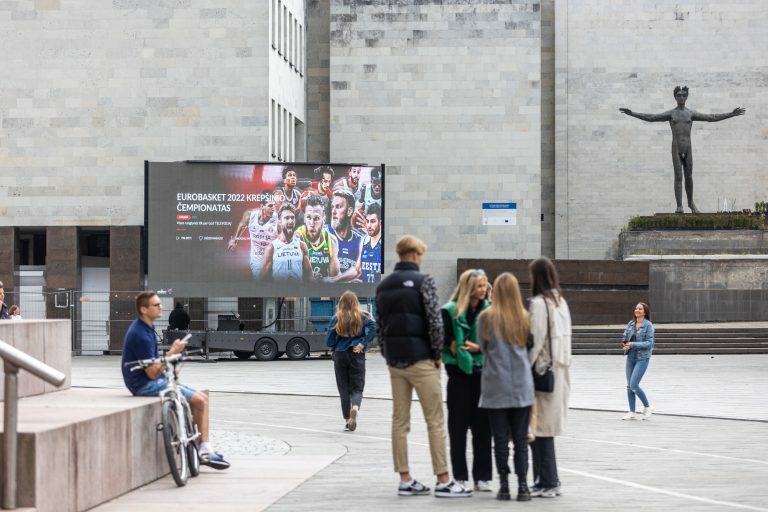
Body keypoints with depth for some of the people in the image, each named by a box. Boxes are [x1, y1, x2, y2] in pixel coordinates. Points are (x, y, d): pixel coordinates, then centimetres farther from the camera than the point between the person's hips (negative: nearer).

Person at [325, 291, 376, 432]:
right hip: (357, 355, -1)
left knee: (344, 388, 11)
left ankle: (347, 421, 9)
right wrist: (363, 343, -12)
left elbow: (329, 341, -2)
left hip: (340, 356, 1)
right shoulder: (362, 317, 0)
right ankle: (355, 407, -28)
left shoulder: (336, 318, 0)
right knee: (357, 387, 4)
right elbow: (373, 327, -19)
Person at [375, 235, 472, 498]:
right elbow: (435, 321, -14)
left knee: (399, 421, 8)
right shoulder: (423, 280, -8)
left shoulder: (383, 286, 11)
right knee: (435, 421, -3)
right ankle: (443, 481, -4)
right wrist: (437, 354, -3)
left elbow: (380, 325, 12)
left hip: (394, 361, 6)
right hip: (420, 359, -6)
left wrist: (388, 355, 17)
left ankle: (405, 480, 10)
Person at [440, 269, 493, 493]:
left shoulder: (488, 311, 5)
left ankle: (482, 477, 10)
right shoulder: (450, 311, -5)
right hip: (459, 373, -3)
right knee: (458, 426, 2)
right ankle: (460, 477, 9)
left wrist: (479, 347, -9)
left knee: (483, 426, 4)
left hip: (482, 372, 3)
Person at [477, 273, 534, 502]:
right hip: (522, 385, 1)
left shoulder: (486, 317, -5)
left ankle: (504, 486, 4)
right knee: (520, 438, 5)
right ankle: (523, 486, 1)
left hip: (496, 386, -1)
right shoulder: (524, 317, 0)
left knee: (500, 438, 4)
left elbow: (482, 346, 6)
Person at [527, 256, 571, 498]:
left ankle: (547, 482, -2)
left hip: (543, 370, -8)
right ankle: (548, 480, 17)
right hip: (561, 369, 8)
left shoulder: (539, 303, -13)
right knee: (545, 428, 14)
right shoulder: (561, 302, 12)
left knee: (539, 427, -3)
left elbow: (535, 341, -16)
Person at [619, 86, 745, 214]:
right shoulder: (671, 114, 4)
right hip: (676, 148, -2)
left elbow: (711, 118, 9)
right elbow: (650, 118, 0)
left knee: (689, 177, 8)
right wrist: (632, 113, -9)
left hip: (688, 149, 2)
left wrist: (732, 114, 6)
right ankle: (679, 207, -9)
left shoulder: (691, 113, 9)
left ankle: (691, 203, 26)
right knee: (678, 177, -8)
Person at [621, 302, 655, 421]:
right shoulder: (631, 323, 9)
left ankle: (647, 407, 6)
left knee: (634, 385, -13)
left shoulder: (648, 325, -8)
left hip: (642, 358, -6)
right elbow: (625, 337, 12)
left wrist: (633, 344, -20)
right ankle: (632, 412, 13)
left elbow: (649, 343, -14)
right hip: (631, 356, 6)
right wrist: (624, 343, -11)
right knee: (629, 385, 5)